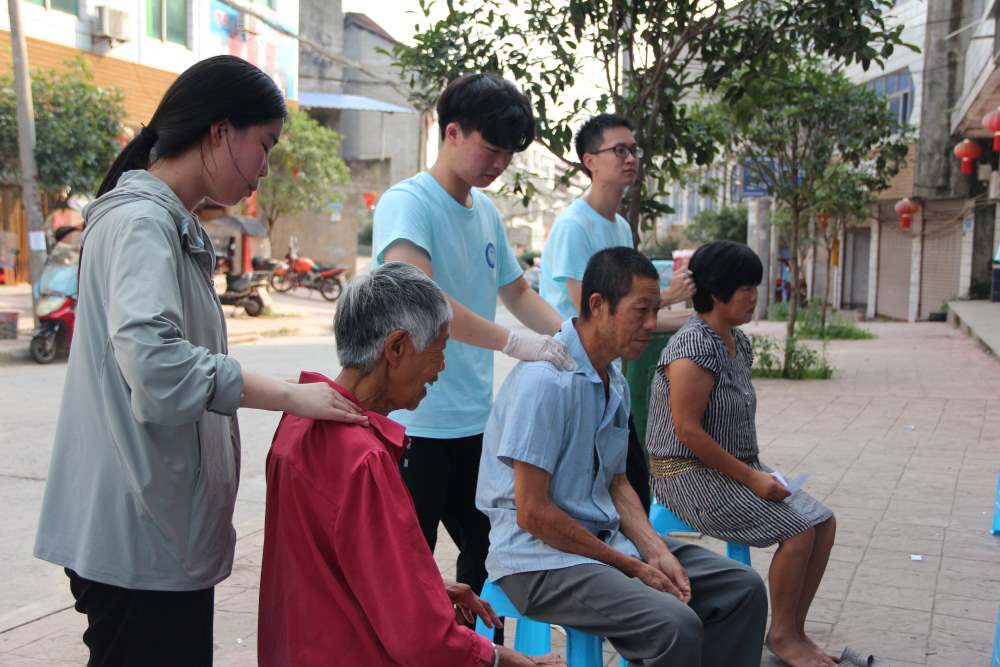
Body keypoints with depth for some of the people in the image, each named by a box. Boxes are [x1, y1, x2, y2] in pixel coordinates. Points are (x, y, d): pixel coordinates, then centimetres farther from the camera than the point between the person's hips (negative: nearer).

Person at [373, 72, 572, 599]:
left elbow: (516, 292, 22)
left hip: (475, 422, 8)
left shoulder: (487, 213, 11)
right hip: (416, 423, -8)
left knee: (488, 555, 17)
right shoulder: (407, 203, -13)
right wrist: (513, 343, -33)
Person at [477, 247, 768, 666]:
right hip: (539, 557, -9)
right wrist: (629, 566, -14)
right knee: (676, 626, -29)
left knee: (743, 588, 4)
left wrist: (657, 552, -2)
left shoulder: (615, 383, 9)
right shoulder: (546, 380, -21)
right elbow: (531, 512, -21)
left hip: (605, 538, 9)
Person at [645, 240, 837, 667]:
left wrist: (758, 472, 7)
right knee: (798, 529, -17)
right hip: (691, 474, -9)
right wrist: (750, 478, -19)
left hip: (737, 468, 9)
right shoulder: (694, 347, -19)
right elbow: (687, 431, -23)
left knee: (822, 521, 0)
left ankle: (794, 631, 10)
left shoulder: (738, 342, 10)